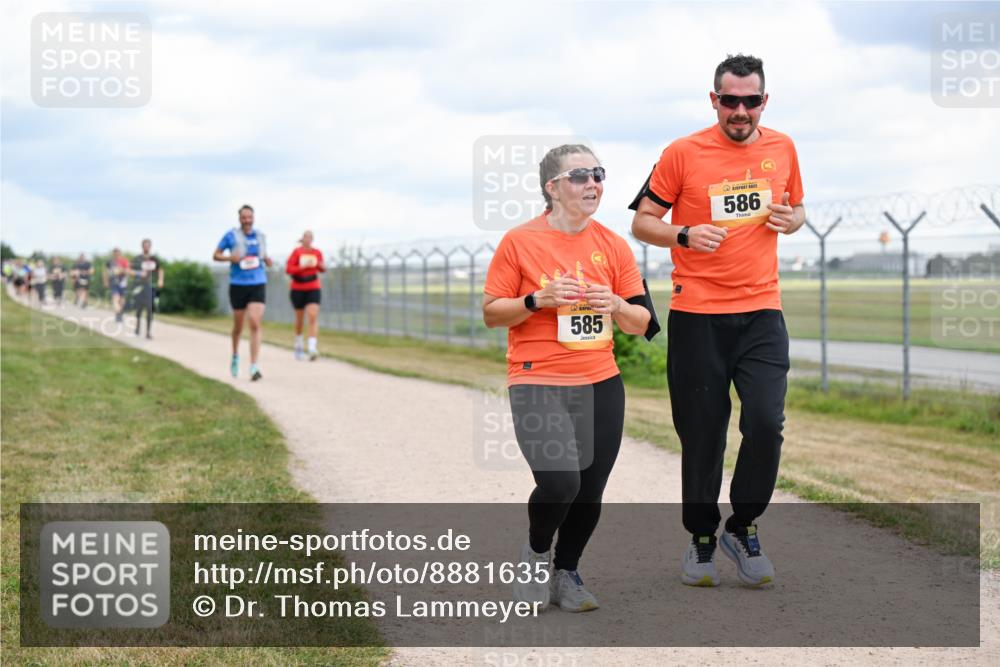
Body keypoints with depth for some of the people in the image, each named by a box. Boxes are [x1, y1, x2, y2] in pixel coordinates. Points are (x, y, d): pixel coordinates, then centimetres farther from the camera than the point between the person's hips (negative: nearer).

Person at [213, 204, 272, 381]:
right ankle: (235, 356, 41)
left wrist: (267, 260, 1)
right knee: (238, 326, 12)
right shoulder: (231, 235, -2)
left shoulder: (260, 236, 8)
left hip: (258, 285, 1)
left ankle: (253, 368, -17)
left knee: (255, 324, -14)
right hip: (238, 285, -1)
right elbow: (216, 255, 4)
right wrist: (230, 258, -16)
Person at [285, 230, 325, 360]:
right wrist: (302, 267, -20)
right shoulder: (297, 252, -5)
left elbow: (321, 269, 16)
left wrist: (322, 266, -7)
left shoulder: (317, 252, 3)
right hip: (298, 289, -1)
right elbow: (288, 269, -9)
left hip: (313, 289, 1)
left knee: (313, 317, -16)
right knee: (299, 319, 11)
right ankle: (298, 346, 31)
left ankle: (312, 348, -25)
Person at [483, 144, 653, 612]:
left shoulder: (612, 245, 6)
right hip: (538, 383, -4)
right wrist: (539, 299, -16)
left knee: (589, 492, 6)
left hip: (601, 384, 5)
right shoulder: (520, 241, -5)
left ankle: (566, 574, 29)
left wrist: (616, 306, -11)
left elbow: (640, 323, 10)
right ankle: (536, 552, 11)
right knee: (559, 482, -20)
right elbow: (490, 312, -1)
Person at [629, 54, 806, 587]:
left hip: (761, 311, 2)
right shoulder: (683, 153, -2)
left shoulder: (782, 148, 9)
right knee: (701, 434, 4)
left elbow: (796, 209, 24)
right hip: (696, 313, -2)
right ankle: (701, 538, 22)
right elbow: (642, 222, 2)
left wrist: (792, 219, 0)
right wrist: (685, 235, -16)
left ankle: (743, 527, 10)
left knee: (765, 423, -12)